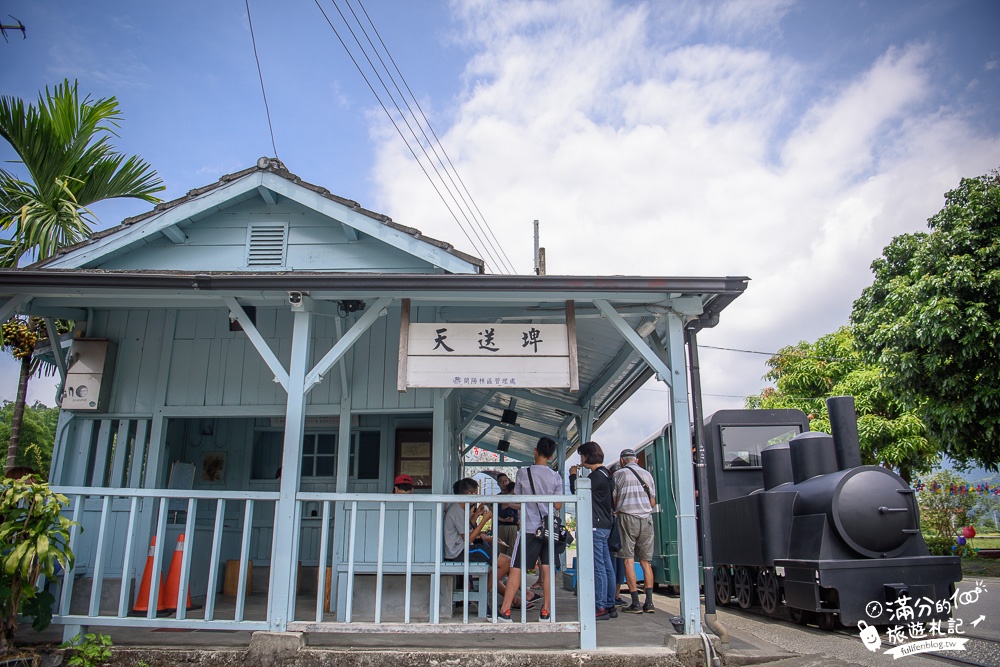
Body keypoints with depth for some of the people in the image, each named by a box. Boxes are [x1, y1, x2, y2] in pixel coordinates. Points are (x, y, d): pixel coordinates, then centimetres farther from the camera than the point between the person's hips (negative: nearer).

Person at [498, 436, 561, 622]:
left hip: (528, 528, -2)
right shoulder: (556, 477, 1)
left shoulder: (523, 473, -5)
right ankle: (546, 612, 10)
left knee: (516, 568, 0)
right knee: (547, 569, 7)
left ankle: (505, 612, -1)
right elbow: (558, 505, 2)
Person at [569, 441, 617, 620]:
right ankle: (610, 606, 16)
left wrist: (573, 475, 3)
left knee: (598, 567, -8)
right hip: (605, 525, 10)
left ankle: (601, 608, -6)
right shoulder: (605, 474, 17)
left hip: (596, 526, -10)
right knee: (607, 567, 11)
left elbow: (576, 489, -16)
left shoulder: (597, 475, -14)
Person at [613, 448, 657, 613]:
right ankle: (649, 602, 1)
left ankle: (635, 603, -6)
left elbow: (613, 500, 1)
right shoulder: (647, 475, 12)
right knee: (646, 561, 8)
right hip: (646, 519, 4)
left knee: (629, 560, -1)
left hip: (627, 518, -4)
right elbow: (653, 502, 14)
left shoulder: (619, 474, 2)